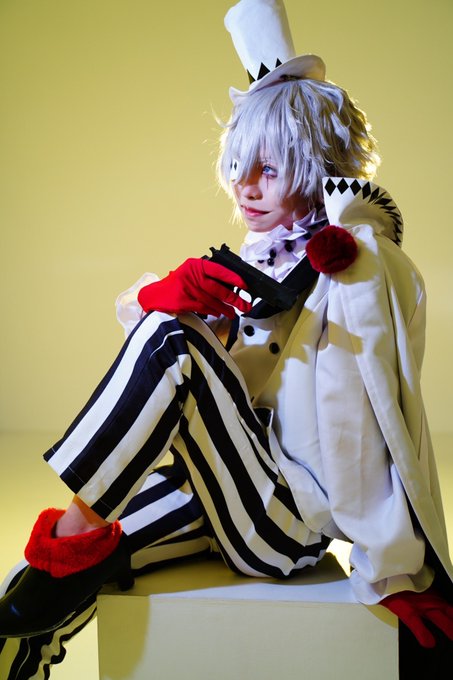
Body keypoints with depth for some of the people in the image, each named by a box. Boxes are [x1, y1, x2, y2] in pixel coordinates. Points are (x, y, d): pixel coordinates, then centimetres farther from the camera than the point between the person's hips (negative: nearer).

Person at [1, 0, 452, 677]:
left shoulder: (349, 260, -15)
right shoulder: (266, 255, 9)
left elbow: (358, 425, -20)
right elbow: (134, 307, 1)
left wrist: (392, 575, -18)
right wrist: (167, 293, -24)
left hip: (291, 519, -8)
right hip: (235, 491, 8)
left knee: (173, 340, -23)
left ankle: (76, 526, -14)